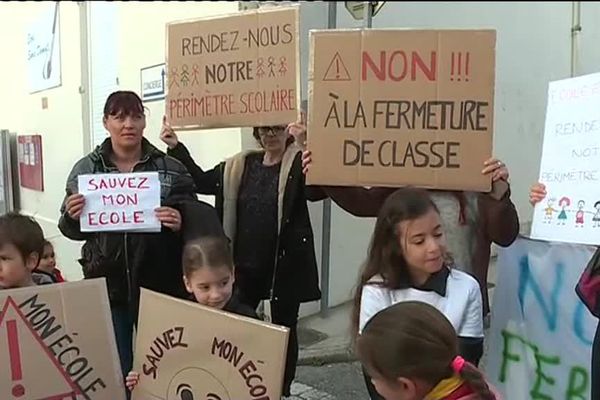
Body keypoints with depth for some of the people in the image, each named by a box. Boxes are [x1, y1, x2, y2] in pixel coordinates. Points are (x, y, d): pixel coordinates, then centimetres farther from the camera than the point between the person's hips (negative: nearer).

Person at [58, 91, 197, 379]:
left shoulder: (171, 169, -2)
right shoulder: (85, 169, 4)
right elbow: (72, 231, 8)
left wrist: (180, 224, -19)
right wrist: (72, 217, -13)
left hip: (159, 285, -1)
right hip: (107, 285, 1)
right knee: (116, 366, 12)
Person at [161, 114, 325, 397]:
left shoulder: (298, 162, -8)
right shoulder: (240, 165, 8)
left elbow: (317, 191, -28)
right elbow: (202, 181, 13)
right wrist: (176, 147, 3)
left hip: (285, 264, -4)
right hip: (245, 264, 5)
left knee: (284, 328, 10)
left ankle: (283, 390, 27)